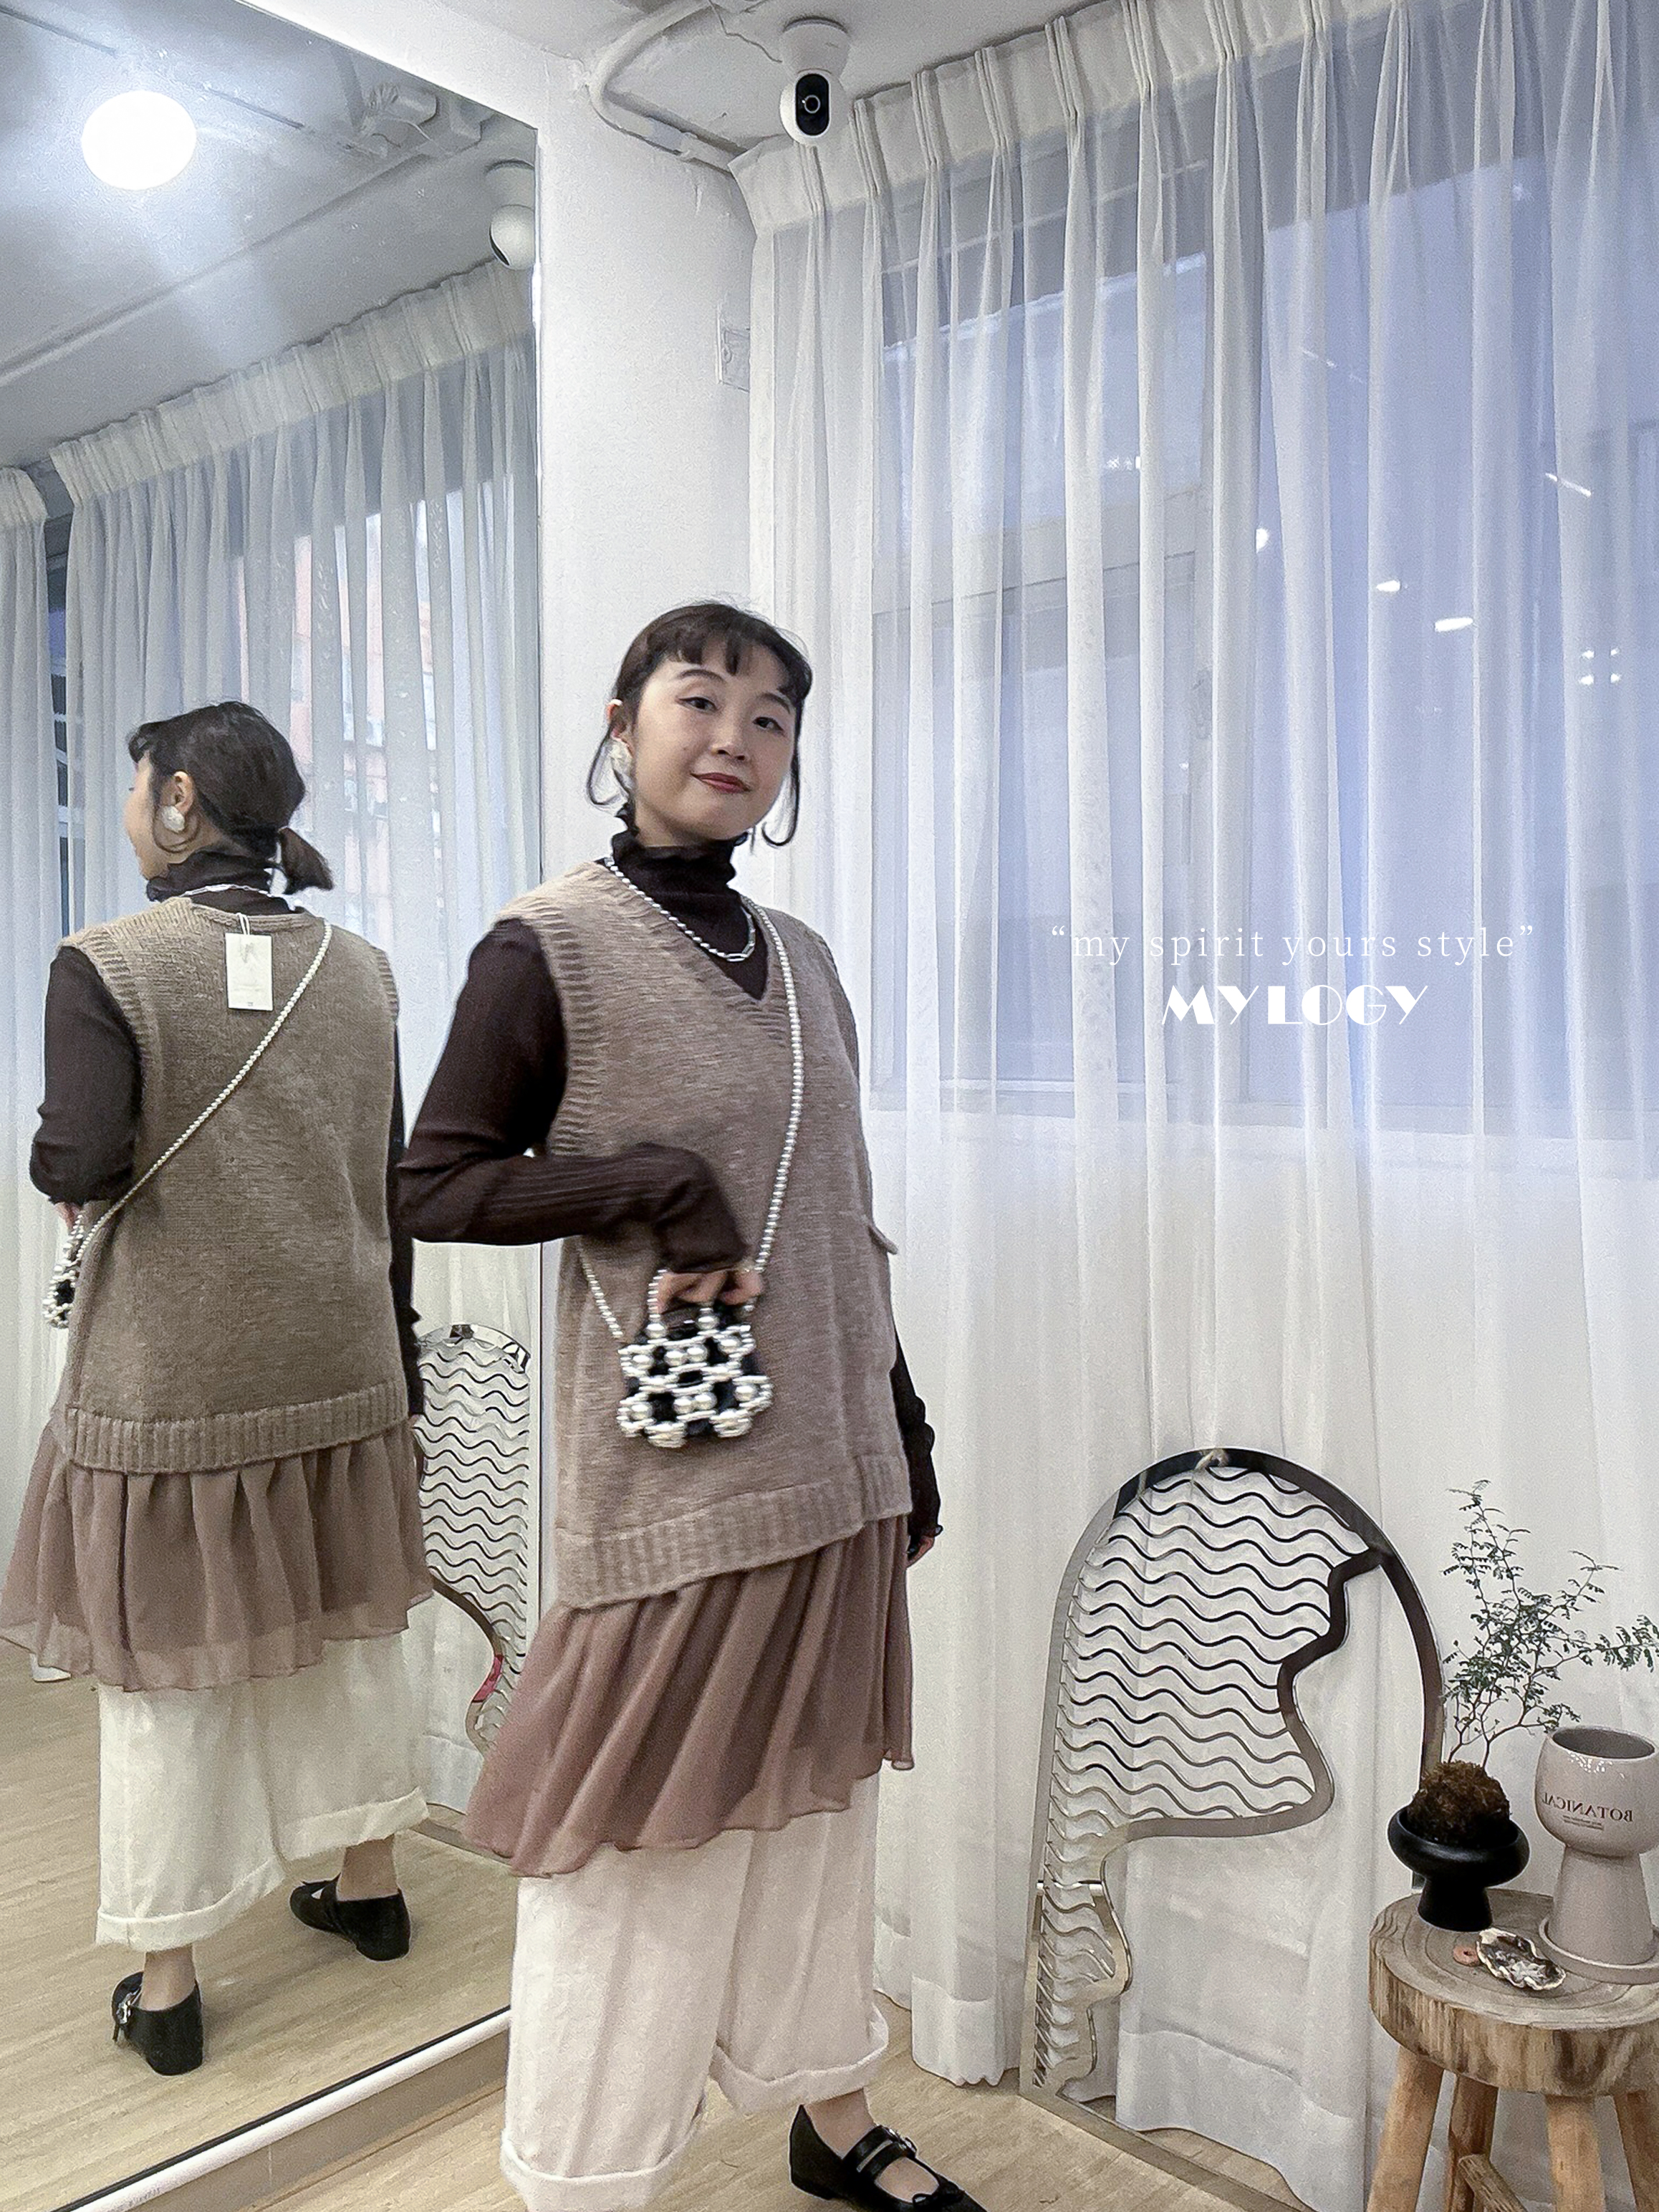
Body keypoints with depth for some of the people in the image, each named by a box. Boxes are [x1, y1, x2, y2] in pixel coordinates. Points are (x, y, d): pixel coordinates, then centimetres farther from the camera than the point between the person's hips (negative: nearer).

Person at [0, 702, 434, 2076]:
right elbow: (388, 1187, 5)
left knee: (166, 1671, 9)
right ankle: (369, 1883, 39)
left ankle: (167, 1987, 23)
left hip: (171, 1389, -4)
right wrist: (400, 1380, 13)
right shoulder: (359, 971, 2)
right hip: (340, 1373, 4)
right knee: (349, 1635, 19)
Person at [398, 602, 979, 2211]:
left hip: (832, 1468, 6)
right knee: (643, 1834, 3)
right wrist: (655, 1183, -18)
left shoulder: (801, 959, 10)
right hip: (676, 1480, -6)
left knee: (815, 1793, 18)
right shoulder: (548, 949, -8)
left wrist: (905, 1435, 14)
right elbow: (432, 1184, -7)